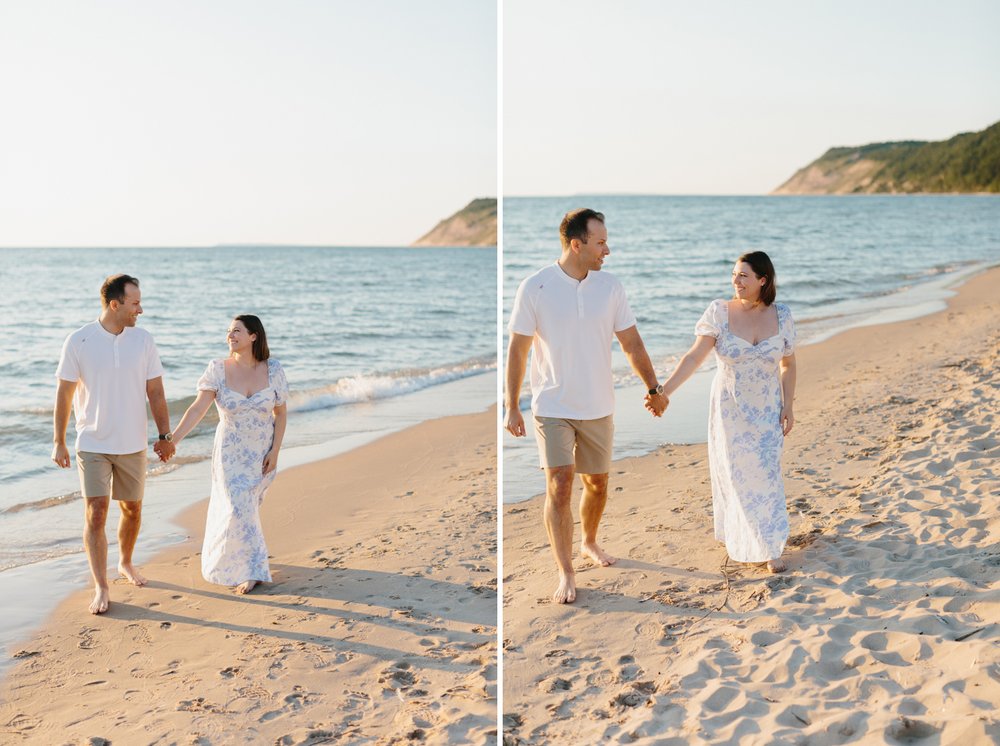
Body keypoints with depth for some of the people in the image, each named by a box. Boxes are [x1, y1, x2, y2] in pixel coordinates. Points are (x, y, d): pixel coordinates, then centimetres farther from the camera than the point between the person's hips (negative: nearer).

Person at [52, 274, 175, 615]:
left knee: (132, 510, 15)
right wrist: (58, 442, -1)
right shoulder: (78, 342, -10)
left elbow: (155, 392, 3)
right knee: (96, 514, -8)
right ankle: (101, 588, -2)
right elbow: (64, 395, -3)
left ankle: (126, 563, 39)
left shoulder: (143, 340, -2)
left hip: (133, 445, 3)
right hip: (92, 445, -3)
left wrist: (165, 436, 2)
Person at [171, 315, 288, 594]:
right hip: (230, 453, -1)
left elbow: (281, 413, -1)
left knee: (247, 508, 8)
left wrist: (275, 451, -7)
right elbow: (198, 408, -18)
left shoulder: (273, 370, -8)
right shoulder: (218, 370, -11)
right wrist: (172, 440, -30)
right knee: (238, 509, -6)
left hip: (262, 453, 1)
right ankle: (251, 571, 11)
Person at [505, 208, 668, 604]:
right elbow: (517, 350, -6)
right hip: (552, 407, -4)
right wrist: (511, 407, -7)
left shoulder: (610, 287, -2)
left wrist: (654, 386, 3)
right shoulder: (535, 288, -11)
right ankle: (565, 573, -2)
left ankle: (589, 542, 41)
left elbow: (631, 342, 6)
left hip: (599, 407, 4)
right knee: (559, 486, -10)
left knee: (597, 483, 15)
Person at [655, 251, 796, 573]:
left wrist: (788, 407, 0)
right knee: (735, 474, 8)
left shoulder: (781, 316, -5)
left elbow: (788, 364, 5)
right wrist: (664, 390, -26)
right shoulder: (719, 313, -11)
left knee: (766, 474, -1)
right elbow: (694, 357, -16)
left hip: (767, 410, 1)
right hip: (730, 409, -1)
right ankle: (738, 540, 27)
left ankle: (770, 548, 8)